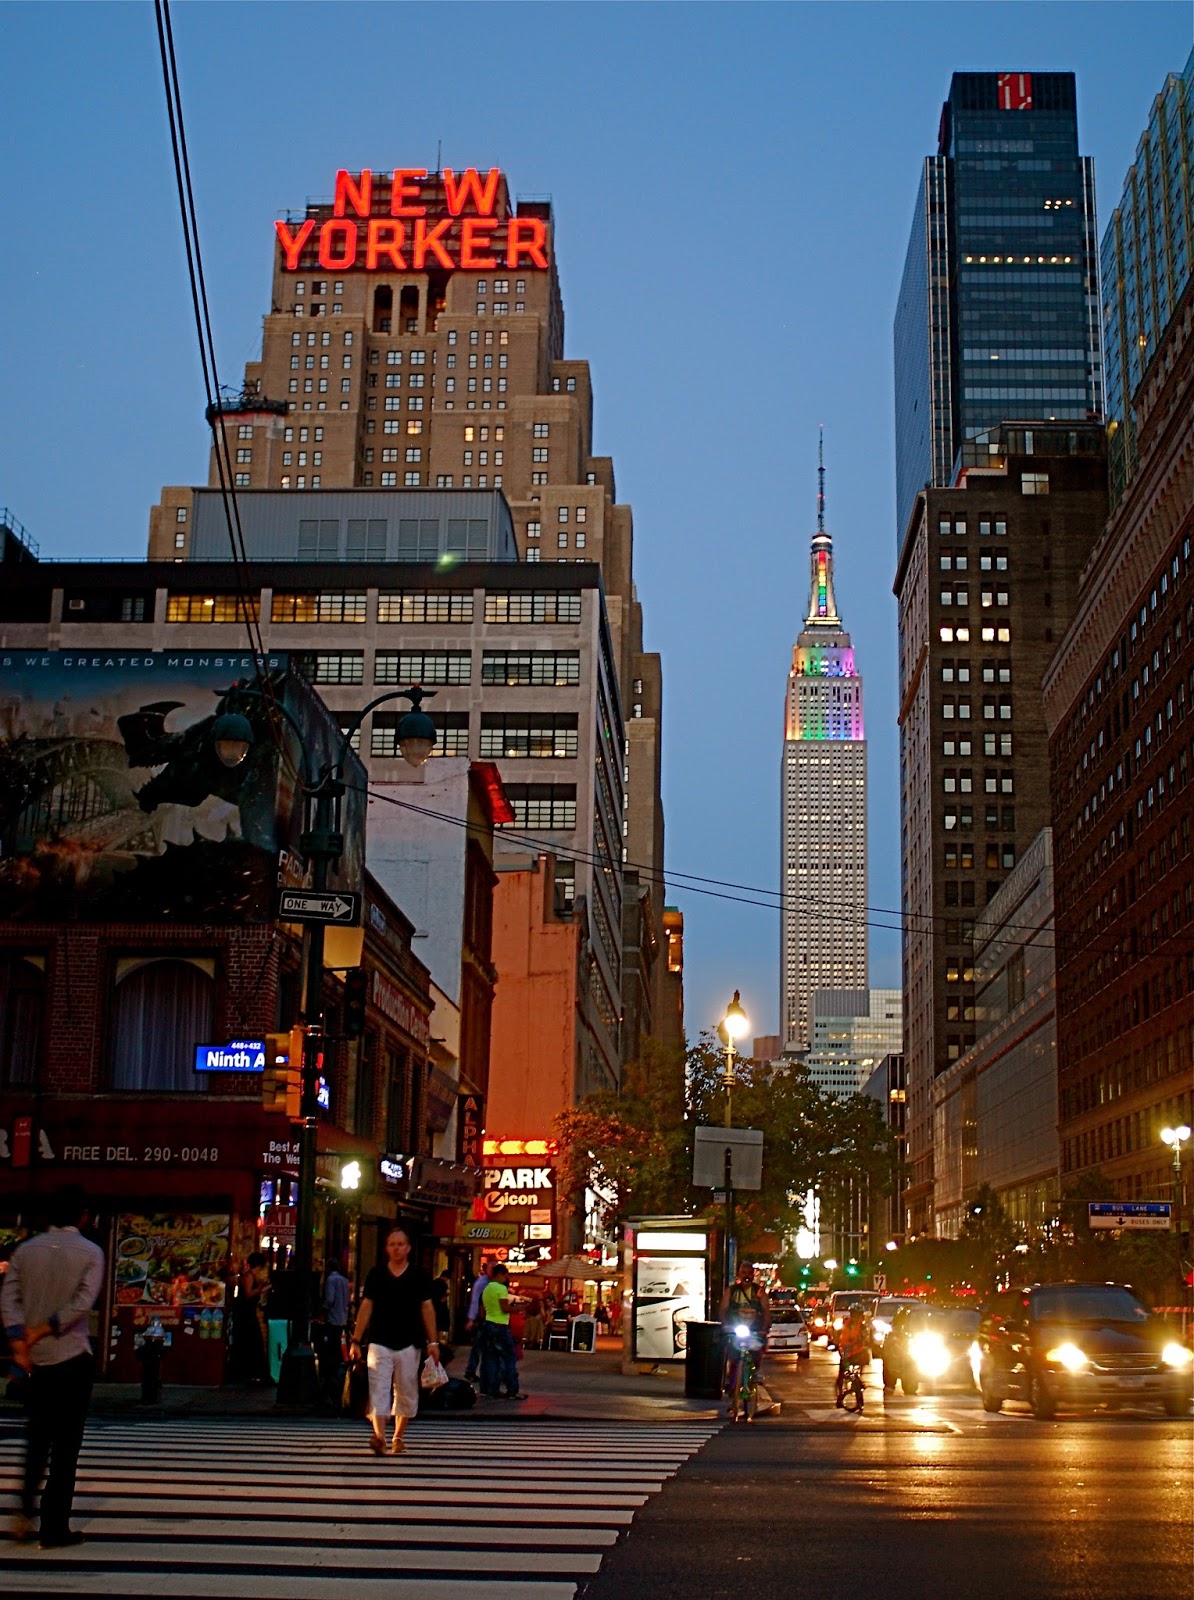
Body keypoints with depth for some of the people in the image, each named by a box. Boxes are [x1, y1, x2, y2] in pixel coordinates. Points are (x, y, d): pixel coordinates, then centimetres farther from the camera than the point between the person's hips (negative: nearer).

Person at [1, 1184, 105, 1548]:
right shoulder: (90, 1252, -4)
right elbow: (83, 1302, -17)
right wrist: (42, 1330, -13)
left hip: (34, 1359, 4)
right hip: (72, 1357, -4)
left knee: (37, 1437, 19)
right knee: (66, 1444, 2)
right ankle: (54, 1528, 3)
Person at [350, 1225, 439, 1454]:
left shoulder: (419, 1276, 4)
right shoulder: (376, 1274, 5)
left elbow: (427, 1308, 4)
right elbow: (366, 1308, 5)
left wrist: (433, 1341, -3)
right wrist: (356, 1340, 1)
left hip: (409, 1344, 0)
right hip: (380, 1343, 0)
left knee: (406, 1393, 7)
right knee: (378, 1390, -12)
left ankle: (398, 1437, 20)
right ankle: (379, 1436, -22)